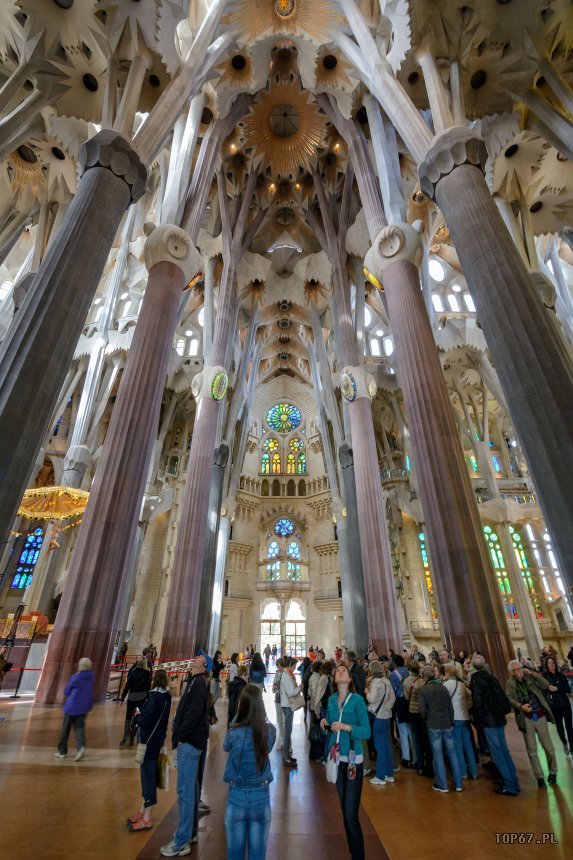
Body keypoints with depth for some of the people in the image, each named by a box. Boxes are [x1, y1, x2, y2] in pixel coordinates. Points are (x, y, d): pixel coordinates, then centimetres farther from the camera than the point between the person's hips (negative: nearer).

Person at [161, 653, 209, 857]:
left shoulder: (198, 683, -19)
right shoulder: (195, 682, 11)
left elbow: (194, 714, -25)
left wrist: (178, 735, -16)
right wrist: (177, 734, 9)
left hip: (190, 742, -9)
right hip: (190, 741, 9)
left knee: (185, 791, 0)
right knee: (191, 789, 20)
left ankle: (182, 842, 10)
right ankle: (190, 832, 34)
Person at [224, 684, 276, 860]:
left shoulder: (234, 733, -22)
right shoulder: (271, 731, -16)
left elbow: (226, 747, 1)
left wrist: (236, 725, -2)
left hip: (237, 796, -1)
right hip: (261, 796, 1)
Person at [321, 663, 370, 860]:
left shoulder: (357, 700, -15)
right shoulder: (331, 700, -1)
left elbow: (366, 732, -16)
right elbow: (331, 728, 10)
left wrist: (346, 727, -26)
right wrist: (325, 724, -11)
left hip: (353, 760, -5)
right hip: (337, 759, 5)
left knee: (351, 814, -4)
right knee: (345, 811, 17)